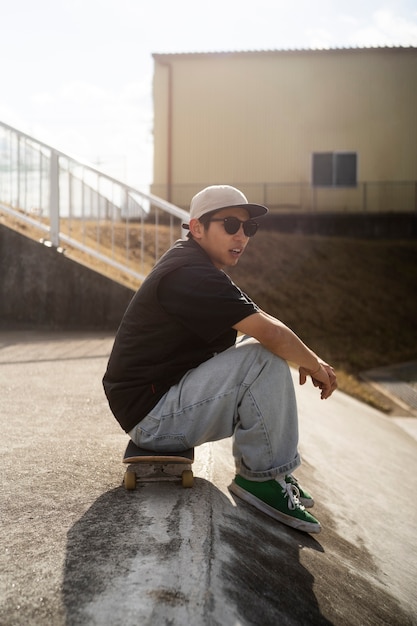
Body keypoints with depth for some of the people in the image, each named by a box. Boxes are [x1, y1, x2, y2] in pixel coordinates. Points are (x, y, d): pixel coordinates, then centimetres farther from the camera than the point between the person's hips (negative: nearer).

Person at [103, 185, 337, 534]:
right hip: (152, 417, -10)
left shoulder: (192, 265, 13)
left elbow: (259, 329, 16)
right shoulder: (190, 273, -21)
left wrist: (307, 360, 2)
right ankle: (262, 478, -6)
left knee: (261, 349, 12)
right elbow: (270, 332, -26)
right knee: (265, 357, -21)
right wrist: (313, 363, -7)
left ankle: (273, 470, 11)